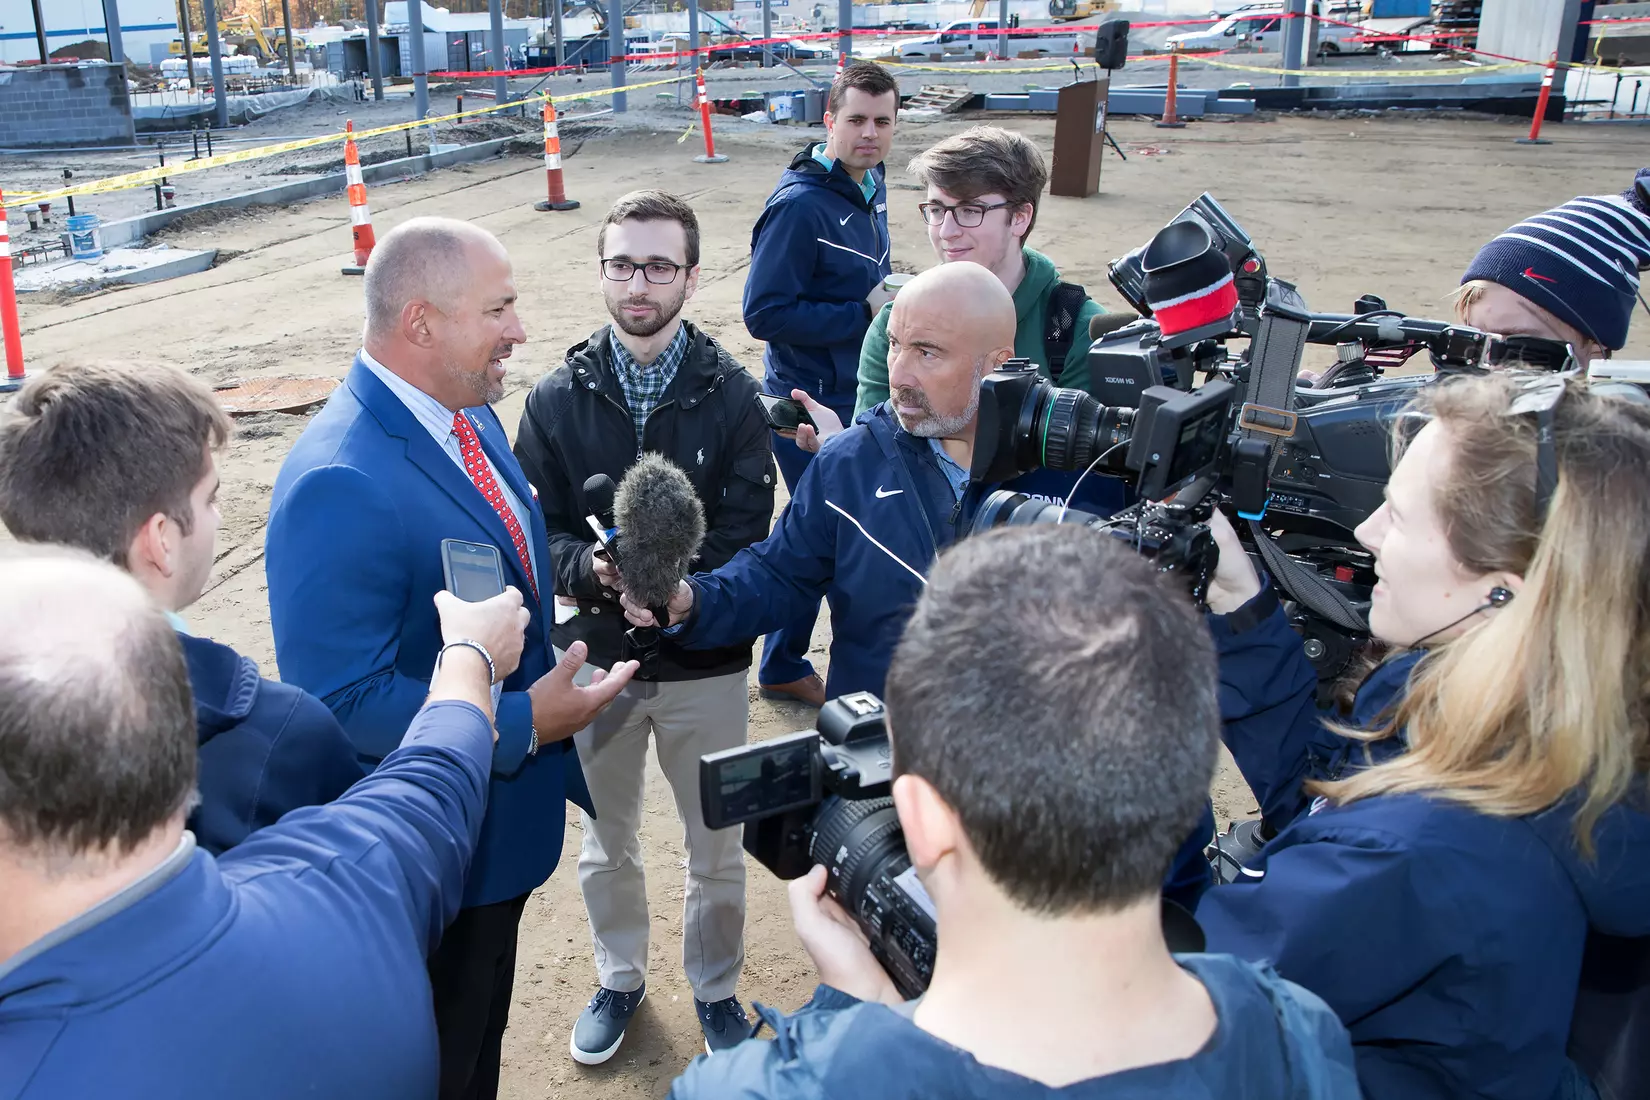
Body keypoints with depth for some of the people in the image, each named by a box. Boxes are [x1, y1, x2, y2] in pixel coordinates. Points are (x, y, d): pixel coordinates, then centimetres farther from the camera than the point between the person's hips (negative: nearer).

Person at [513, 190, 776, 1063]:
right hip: (596, 660, 1)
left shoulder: (730, 394, -8)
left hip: (706, 663, -1)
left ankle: (714, 987, 40)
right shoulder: (558, 397, -4)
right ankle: (619, 979, 45)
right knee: (606, 845, 20)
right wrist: (593, 570, -25)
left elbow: (746, 536, -10)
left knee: (717, 849, 15)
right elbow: (534, 531, -4)